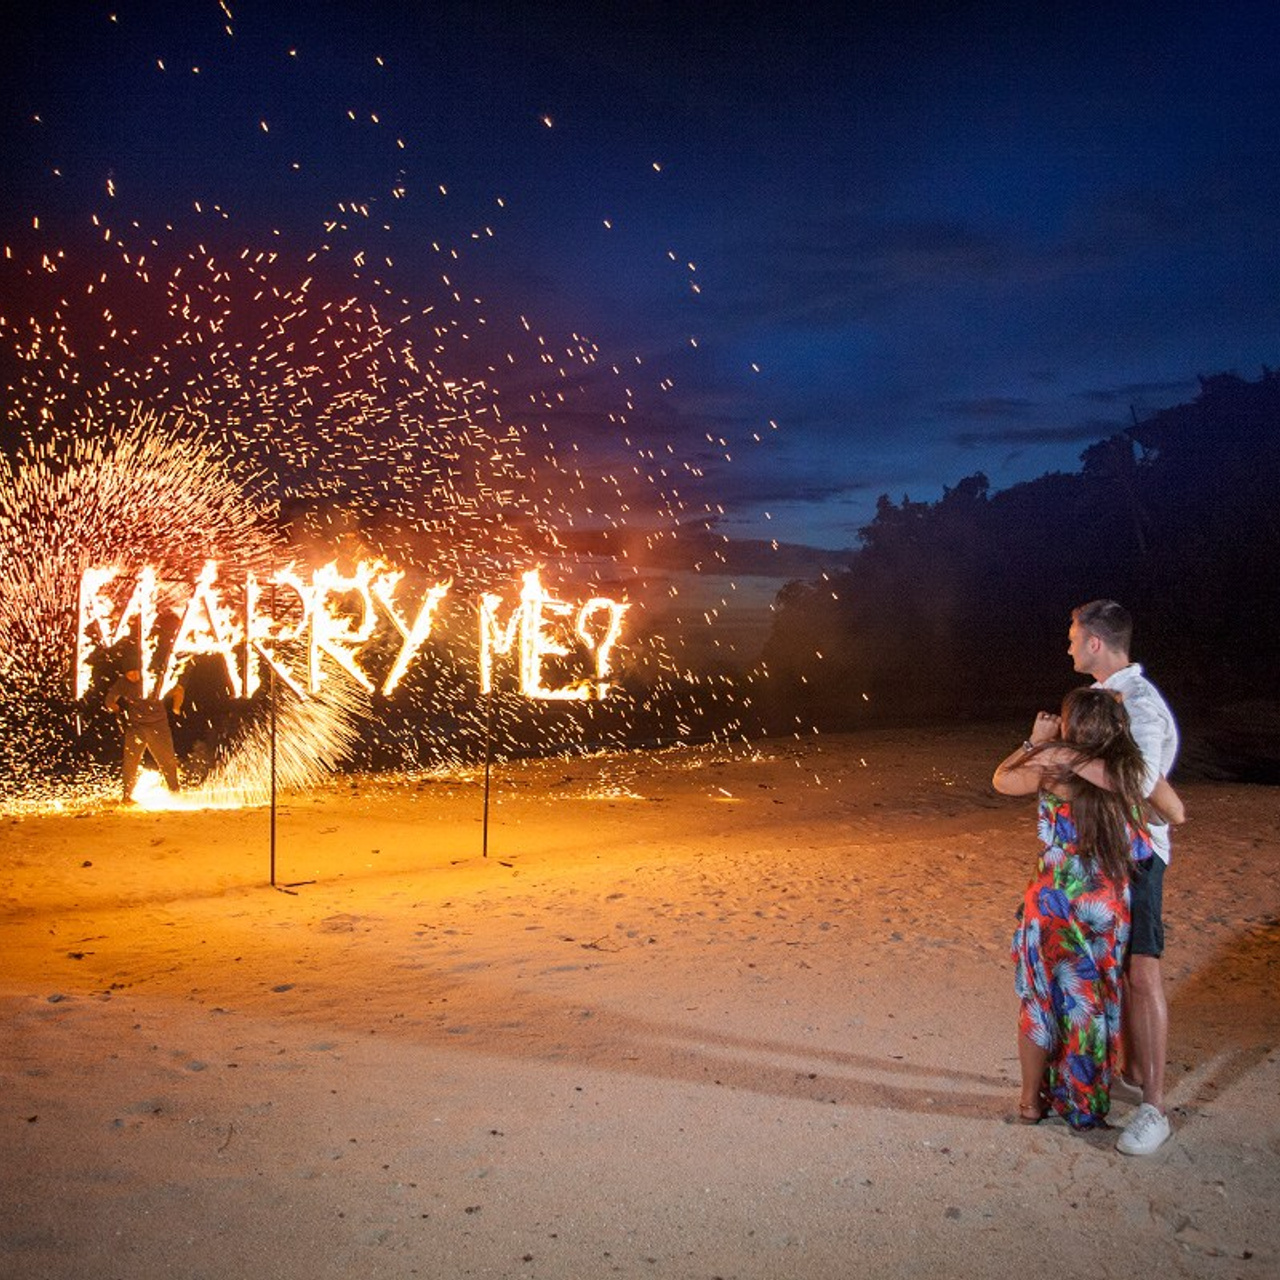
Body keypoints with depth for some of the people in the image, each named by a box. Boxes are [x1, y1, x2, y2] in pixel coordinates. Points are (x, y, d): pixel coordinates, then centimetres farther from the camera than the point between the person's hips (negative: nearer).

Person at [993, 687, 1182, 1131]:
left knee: (1040, 1002, 13)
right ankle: (1088, 1105, 28)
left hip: (1055, 899, -3)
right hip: (1110, 906, 3)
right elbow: (1177, 811, 13)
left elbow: (1001, 779, 7)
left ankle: (1032, 1101, 25)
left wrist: (1035, 742, 16)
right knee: (1096, 1004, 18)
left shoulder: (1052, 765, -10)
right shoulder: (1131, 767, 1)